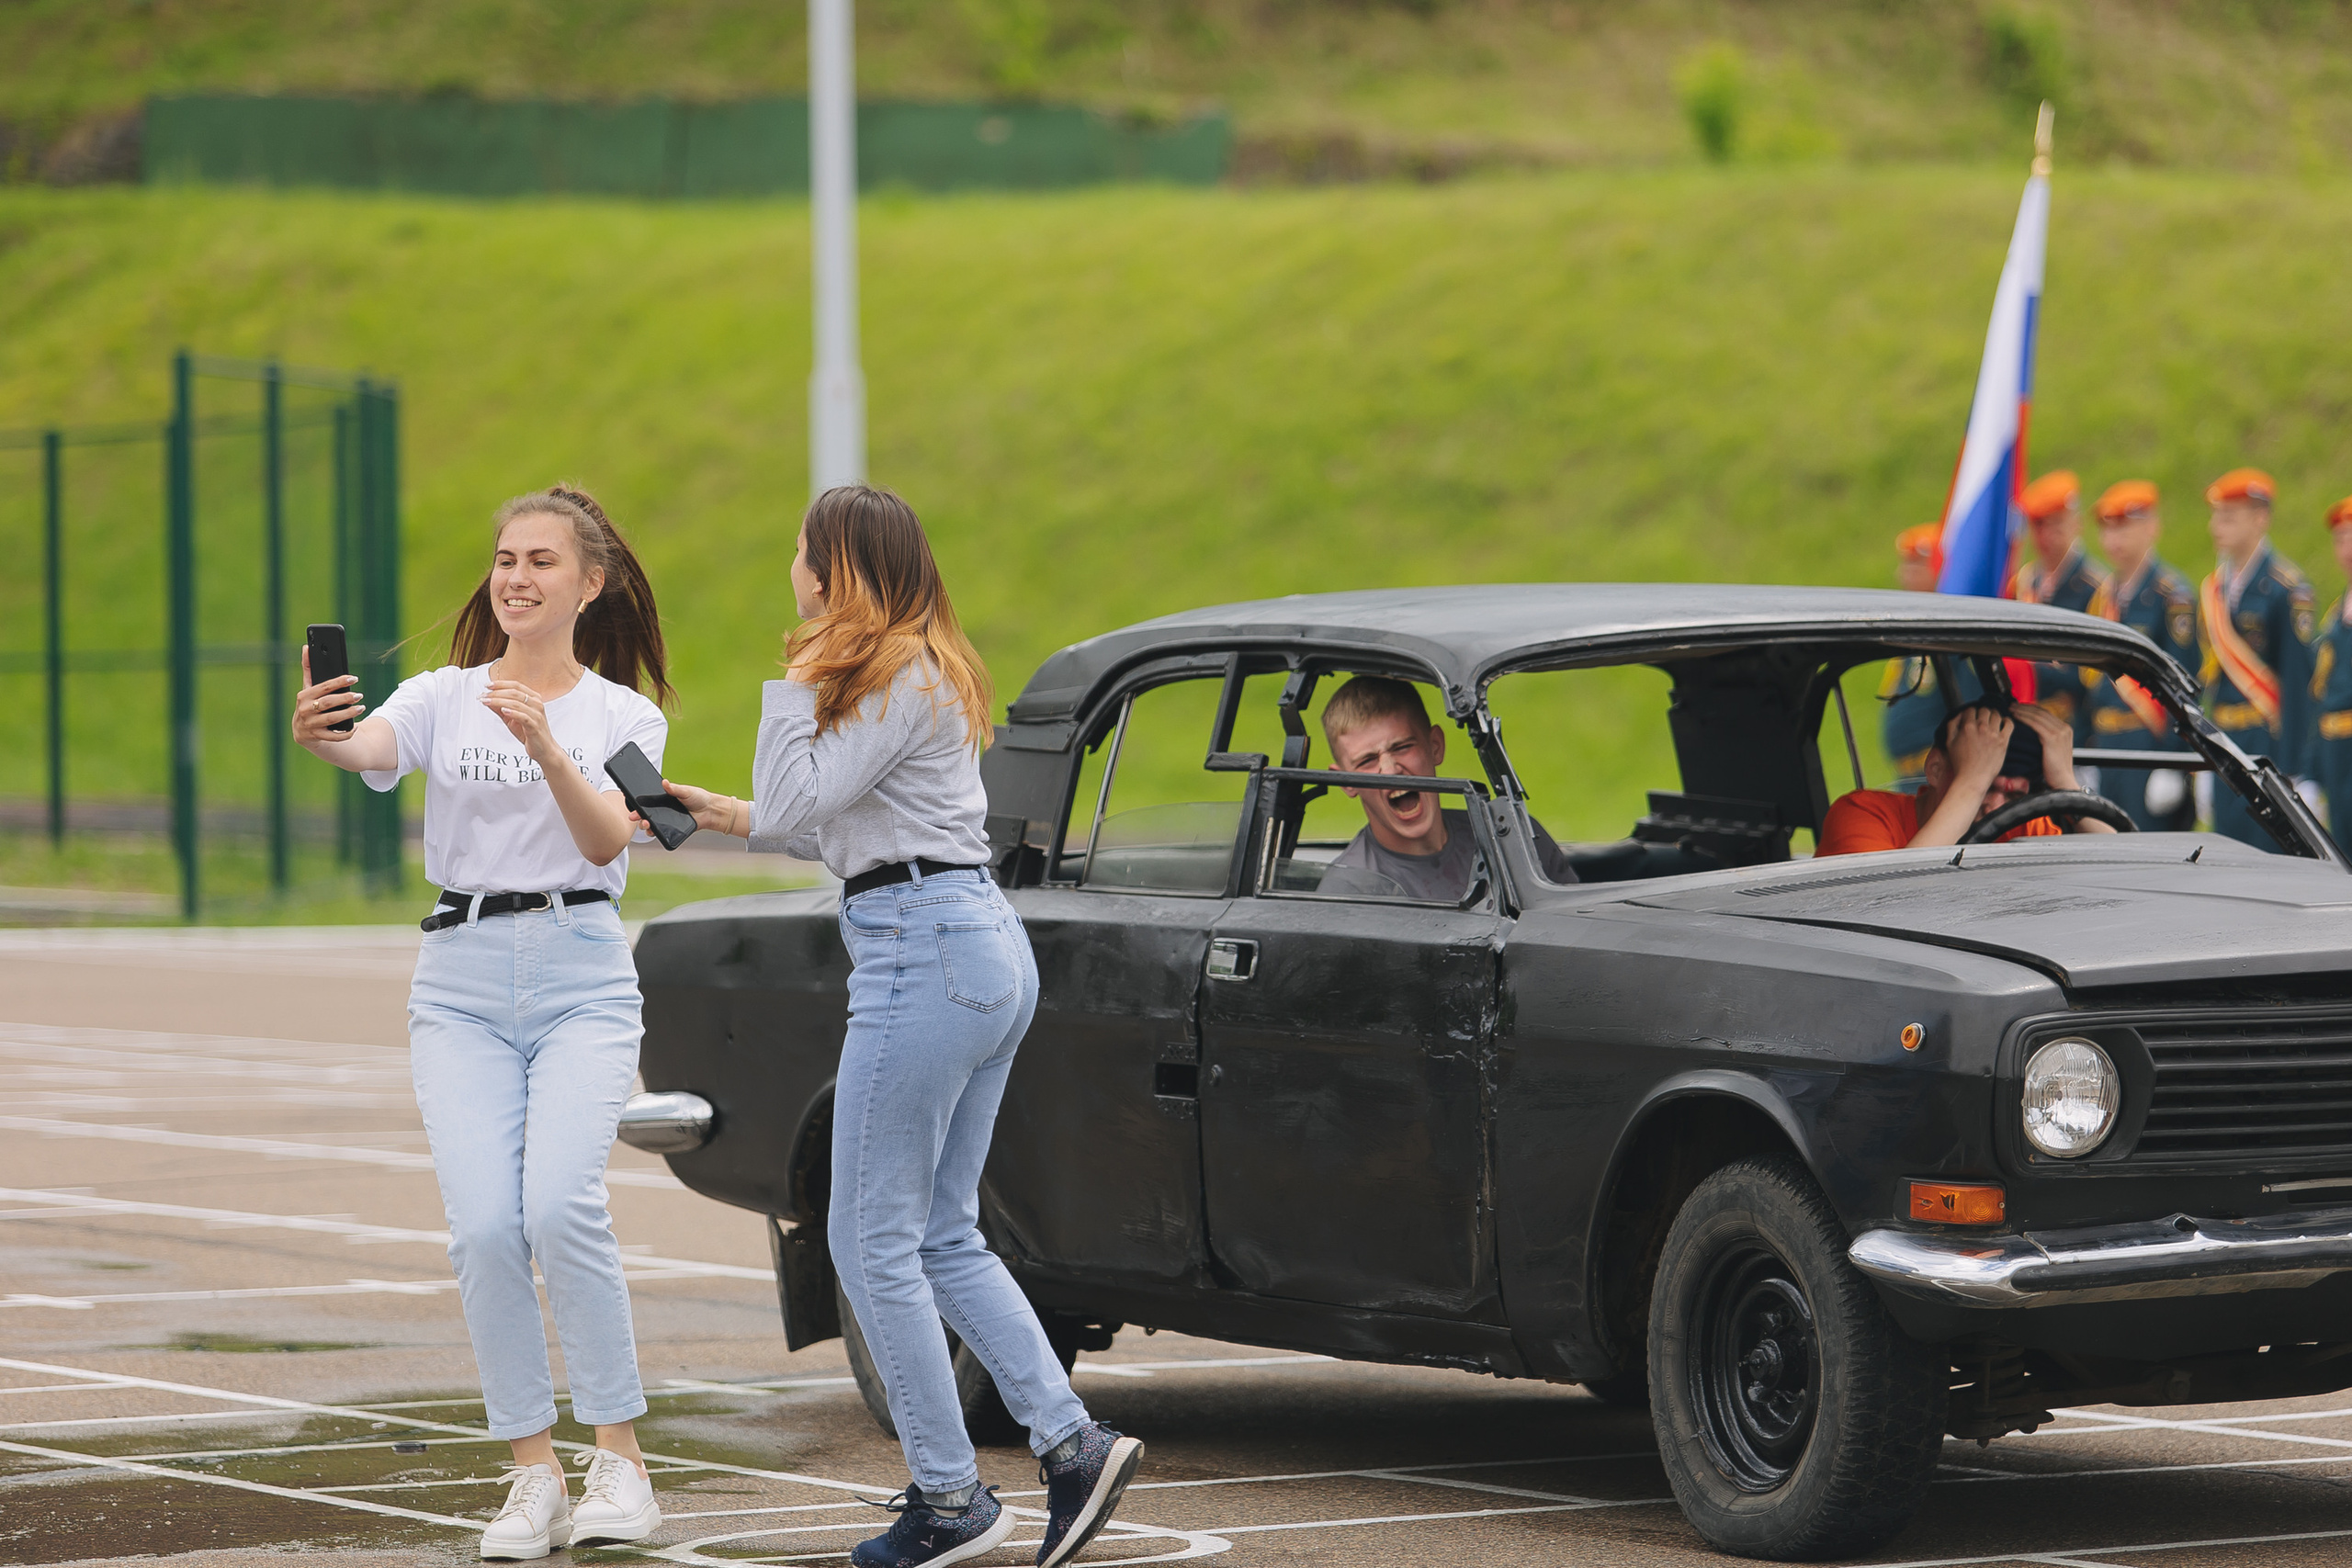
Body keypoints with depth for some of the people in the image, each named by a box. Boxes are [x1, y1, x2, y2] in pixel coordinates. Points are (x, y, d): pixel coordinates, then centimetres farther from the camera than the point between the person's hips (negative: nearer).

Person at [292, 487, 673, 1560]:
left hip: (581, 977, -2)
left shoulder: (625, 715, 7)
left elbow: (606, 839, -12)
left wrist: (544, 744, -29)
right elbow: (370, 748, -13)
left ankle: (617, 1460, -8)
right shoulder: (442, 698, 9)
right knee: (484, 1228, -12)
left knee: (561, 1208, -21)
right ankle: (533, 1473, 0)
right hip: (462, 981, 2)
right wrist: (317, 736, -37)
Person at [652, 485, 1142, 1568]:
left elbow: (796, 805, -15)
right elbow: (842, 830, 24)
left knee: (873, 1239, -4)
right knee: (942, 1236, 12)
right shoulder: (926, 671, 19)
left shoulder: (898, 678, -12)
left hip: (924, 952, -10)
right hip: (987, 949, 10)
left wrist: (797, 685, -8)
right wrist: (730, 817, 24)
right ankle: (1072, 1445, 3)